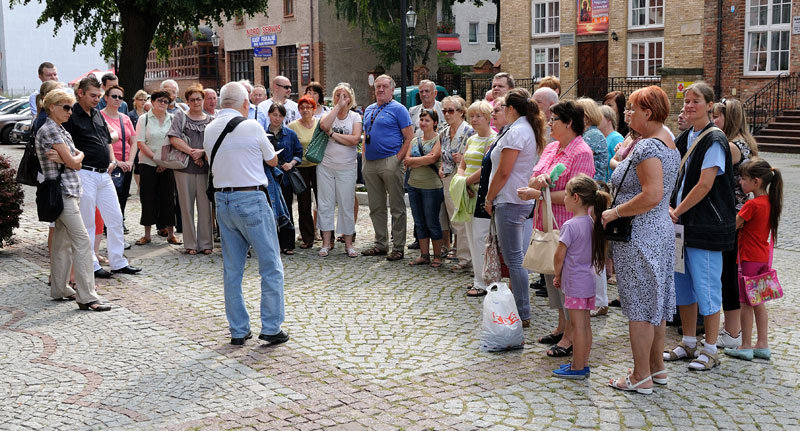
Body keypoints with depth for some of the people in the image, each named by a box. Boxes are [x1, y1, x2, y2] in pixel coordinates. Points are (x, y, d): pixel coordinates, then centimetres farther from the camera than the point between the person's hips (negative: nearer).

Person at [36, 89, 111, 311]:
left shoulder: (61, 131, 18)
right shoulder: (49, 130, -12)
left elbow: (76, 164, 12)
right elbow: (73, 162, -14)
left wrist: (62, 159, -6)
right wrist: (80, 155, 5)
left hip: (69, 191, 10)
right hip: (61, 191, -10)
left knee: (63, 241, 14)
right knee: (82, 241, -13)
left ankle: (59, 289, 22)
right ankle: (86, 296, -14)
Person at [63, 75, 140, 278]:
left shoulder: (97, 114, 17)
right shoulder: (72, 116, -8)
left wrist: (112, 160, 11)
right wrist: (77, 164, -20)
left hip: (104, 174, 8)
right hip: (85, 175, -8)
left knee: (115, 218, 9)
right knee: (87, 223, 1)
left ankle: (118, 262, 19)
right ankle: (91, 266, 10)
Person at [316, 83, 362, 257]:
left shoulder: (355, 117, 3)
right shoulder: (330, 113, 4)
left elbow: (355, 139, -13)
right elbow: (324, 125, -22)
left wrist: (333, 134, -11)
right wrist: (338, 106, -16)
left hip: (347, 168, -1)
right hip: (326, 166, 1)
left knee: (347, 205, 3)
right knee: (325, 204, 3)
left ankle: (348, 243, 12)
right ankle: (326, 242, 12)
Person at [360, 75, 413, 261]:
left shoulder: (398, 109, -2)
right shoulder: (369, 110, 18)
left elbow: (409, 137, -7)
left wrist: (398, 159, -14)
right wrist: (364, 159, 12)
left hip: (390, 162, -7)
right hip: (370, 163, 7)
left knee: (397, 207, -3)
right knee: (376, 207, 11)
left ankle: (398, 247, 2)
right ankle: (380, 244, 20)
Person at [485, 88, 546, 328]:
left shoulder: (515, 132, -15)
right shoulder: (532, 130, 14)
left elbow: (503, 172, -18)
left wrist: (489, 199, -6)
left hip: (510, 201, -10)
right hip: (526, 200, 10)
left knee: (513, 259, -5)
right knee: (518, 257, 16)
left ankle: (523, 315, -1)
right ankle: (521, 310, 23)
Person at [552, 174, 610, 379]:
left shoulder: (570, 226, -18)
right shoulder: (592, 223, 6)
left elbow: (559, 256, -14)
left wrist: (557, 275, 4)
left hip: (575, 284, -8)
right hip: (589, 280, 8)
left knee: (578, 326, -2)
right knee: (585, 325, 13)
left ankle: (577, 368, 4)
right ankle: (583, 364, 22)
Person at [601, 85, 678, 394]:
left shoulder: (648, 147, -19)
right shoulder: (669, 145, 13)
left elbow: (652, 195, -28)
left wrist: (615, 212, -19)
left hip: (639, 236, -10)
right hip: (661, 230, 10)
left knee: (639, 306, -2)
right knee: (656, 302, 16)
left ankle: (641, 376, 6)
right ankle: (657, 368, 26)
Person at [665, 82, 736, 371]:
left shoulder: (714, 141, -12)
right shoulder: (686, 138, 13)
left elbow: (704, 185, -18)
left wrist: (677, 212, -12)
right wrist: (671, 210, -2)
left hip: (707, 224, -8)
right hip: (683, 223, 8)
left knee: (706, 286, -3)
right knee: (683, 283, 13)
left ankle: (710, 350, 8)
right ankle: (688, 344, 25)